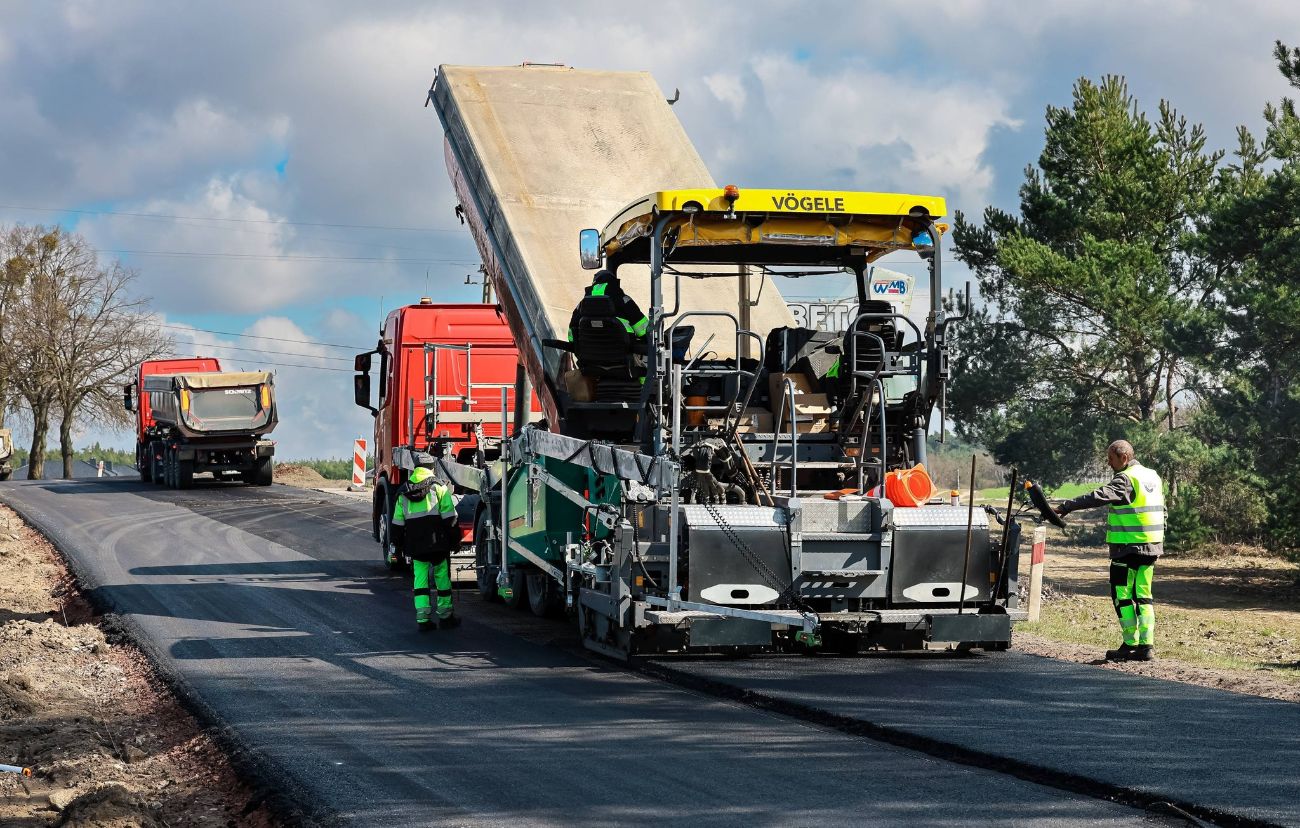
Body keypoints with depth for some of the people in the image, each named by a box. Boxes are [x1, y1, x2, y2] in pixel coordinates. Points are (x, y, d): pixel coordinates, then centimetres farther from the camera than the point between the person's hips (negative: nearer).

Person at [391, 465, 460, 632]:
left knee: (420, 580, 6)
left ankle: (423, 619, -1)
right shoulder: (439, 490, 4)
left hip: (415, 547, 2)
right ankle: (445, 616, 14)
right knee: (442, 579, 8)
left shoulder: (403, 496, 14)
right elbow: (450, 519, -2)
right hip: (438, 544, -2)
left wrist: (401, 545, 19)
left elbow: (397, 524, 13)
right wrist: (454, 540, 2)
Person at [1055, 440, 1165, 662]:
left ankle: (1131, 645, -1)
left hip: (1128, 548, -8)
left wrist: (1066, 507, -26)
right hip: (1151, 547, 8)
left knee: (1122, 595, -1)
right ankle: (1147, 645, 7)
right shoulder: (1152, 476, 15)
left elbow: (1099, 497, -25)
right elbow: (1160, 509, 22)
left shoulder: (1126, 479, -13)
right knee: (1143, 596, 10)